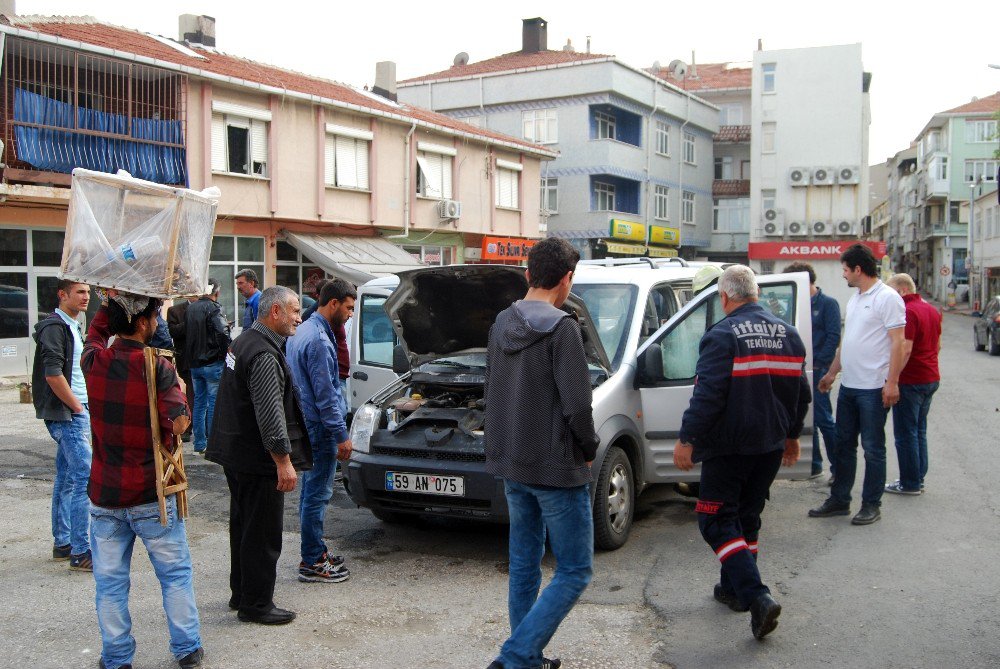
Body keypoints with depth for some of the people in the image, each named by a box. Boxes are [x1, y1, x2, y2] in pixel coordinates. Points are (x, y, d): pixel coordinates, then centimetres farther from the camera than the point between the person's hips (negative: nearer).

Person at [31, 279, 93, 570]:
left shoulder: (73, 327, 17)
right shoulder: (54, 327, -13)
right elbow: (52, 374, -21)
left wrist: (83, 407, 15)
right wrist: (77, 407, -14)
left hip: (76, 413, 10)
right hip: (67, 415, -10)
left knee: (67, 478, 14)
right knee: (86, 478, -11)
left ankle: (62, 543, 23)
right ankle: (81, 552, -7)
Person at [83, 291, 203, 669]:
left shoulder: (95, 361, -3)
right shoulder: (158, 368, -17)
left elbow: (96, 332, 21)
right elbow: (178, 424, -19)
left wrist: (111, 302, 15)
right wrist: (180, 391, -2)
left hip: (104, 494, 4)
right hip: (151, 495, -3)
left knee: (110, 580, 12)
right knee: (175, 573, 13)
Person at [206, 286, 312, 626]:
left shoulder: (244, 341, 13)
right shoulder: (264, 355, -21)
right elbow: (270, 414, -26)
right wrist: (284, 461, -23)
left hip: (236, 454, 11)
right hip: (258, 459, -11)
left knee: (244, 526, 20)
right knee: (262, 533, 0)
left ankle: (241, 594, 32)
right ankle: (255, 604, 9)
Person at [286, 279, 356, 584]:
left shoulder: (302, 332, 13)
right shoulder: (318, 340, -20)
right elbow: (325, 394, -21)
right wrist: (342, 435, -17)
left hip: (306, 424, 11)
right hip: (319, 428, -11)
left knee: (311, 491, 17)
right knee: (317, 493, -3)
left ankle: (315, 551, 28)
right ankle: (312, 564, 5)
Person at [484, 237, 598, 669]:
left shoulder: (502, 324, 7)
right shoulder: (561, 328, -17)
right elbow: (577, 405, -21)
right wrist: (589, 450, -4)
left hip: (511, 466, 8)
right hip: (556, 470, -8)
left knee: (524, 566, 17)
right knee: (574, 572, 3)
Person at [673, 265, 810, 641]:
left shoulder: (722, 336, -15)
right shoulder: (788, 334, 8)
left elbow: (707, 396, -21)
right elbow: (800, 392, 15)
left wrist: (687, 440, -15)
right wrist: (792, 435, 26)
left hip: (729, 447, -7)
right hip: (771, 445, 7)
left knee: (718, 521, -2)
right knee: (747, 517, 19)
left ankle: (757, 597, -14)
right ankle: (734, 589, 30)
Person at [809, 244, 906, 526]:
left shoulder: (887, 298, -11)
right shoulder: (854, 299, 16)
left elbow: (897, 342, -16)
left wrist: (891, 382, -21)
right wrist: (831, 373, 24)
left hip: (874, 388, -9)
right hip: (848, 385, 9)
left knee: (872, 448, 2)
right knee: (844, 444, 14)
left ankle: (871, 505, 12)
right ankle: (839, 500, 23)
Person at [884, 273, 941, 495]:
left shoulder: (907, 312, -19)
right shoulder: (932, 310, 12)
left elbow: (905, 349, -25)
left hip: (911, 382, -9)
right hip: (931, 378, 9)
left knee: (906, 434, -1)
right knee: (919, 431, 16)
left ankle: (910, 483, 4)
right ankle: (918, 479, 22)